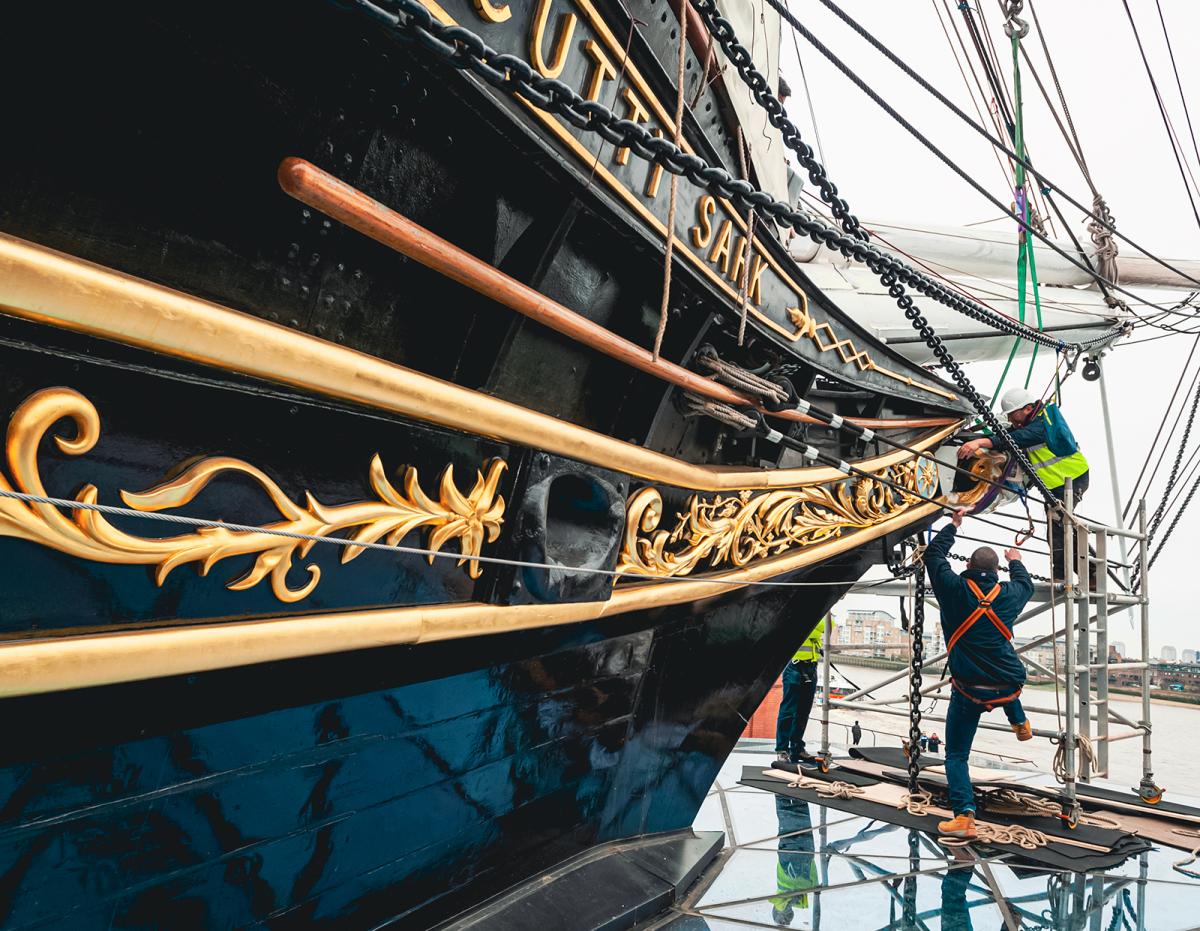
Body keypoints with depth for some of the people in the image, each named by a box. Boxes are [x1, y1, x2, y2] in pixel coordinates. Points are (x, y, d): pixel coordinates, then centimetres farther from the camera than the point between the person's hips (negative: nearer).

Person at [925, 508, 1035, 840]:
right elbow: (1026, 585, 27)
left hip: (969, 691, -4)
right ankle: (1020, 723, 45)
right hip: (1009, 687, 4)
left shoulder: (954, 588, -10)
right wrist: (1016, 561, 46)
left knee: (956, 754, 6)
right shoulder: (1008, 594, 1)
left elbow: (933, 554, 7)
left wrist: (953, 525, 20)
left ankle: (964, 815, -8)